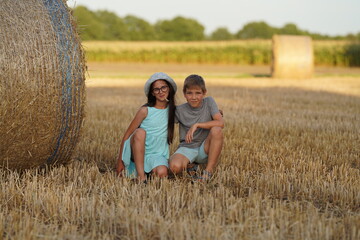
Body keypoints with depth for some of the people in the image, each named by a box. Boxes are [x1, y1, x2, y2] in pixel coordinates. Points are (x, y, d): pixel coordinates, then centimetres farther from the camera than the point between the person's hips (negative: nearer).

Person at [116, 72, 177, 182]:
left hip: (158, 154, 1)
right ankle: (141, 176, -33)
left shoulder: (172, 110, 6)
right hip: (138, 152, -1)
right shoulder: (145, 110, -5)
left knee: (162, 173, -33)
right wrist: (120, 161, -7)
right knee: (140, 132, -33)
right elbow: (127, 135, -4)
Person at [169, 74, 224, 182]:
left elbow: (220, 123, -18)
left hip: (205, 148, 0)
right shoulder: (180, 110, -3)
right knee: (175, 167, -34)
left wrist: (196, 125, -21)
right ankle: (189, 165, 6)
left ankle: (209, 171, -19)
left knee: (216, 130, -31)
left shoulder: (209, 102, -4)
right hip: (187, 148, 0)